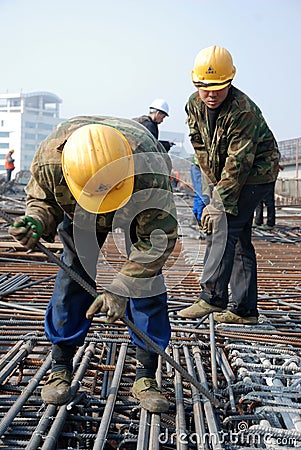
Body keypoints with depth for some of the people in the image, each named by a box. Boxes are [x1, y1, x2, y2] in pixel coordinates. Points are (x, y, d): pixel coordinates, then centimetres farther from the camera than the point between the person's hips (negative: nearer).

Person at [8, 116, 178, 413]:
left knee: (146, 280, -12)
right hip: (79, 212, 2)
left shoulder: (149, 170, -45)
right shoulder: (48, 159, -37)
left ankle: (146, 376, -2)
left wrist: (120, 288, -42)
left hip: (141, 206, -2)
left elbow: (157, 237, -36)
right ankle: (60, 368, 8)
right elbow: (42, 199, -14)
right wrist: (37, 223, -39)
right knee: (73, 275, -6)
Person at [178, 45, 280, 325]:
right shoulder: (195, 105, -6)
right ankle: (244, 309, 12)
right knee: (238, 238, 7)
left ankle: (212, 296, -12)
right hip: (222, 174, 7)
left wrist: (221, 203, -30)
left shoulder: (244, 112, -28)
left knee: (224, 226, -18)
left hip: (255, 173, -7)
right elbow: (200, 146, 3)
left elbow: (238, 164, -29)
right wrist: (215, 187, -1)